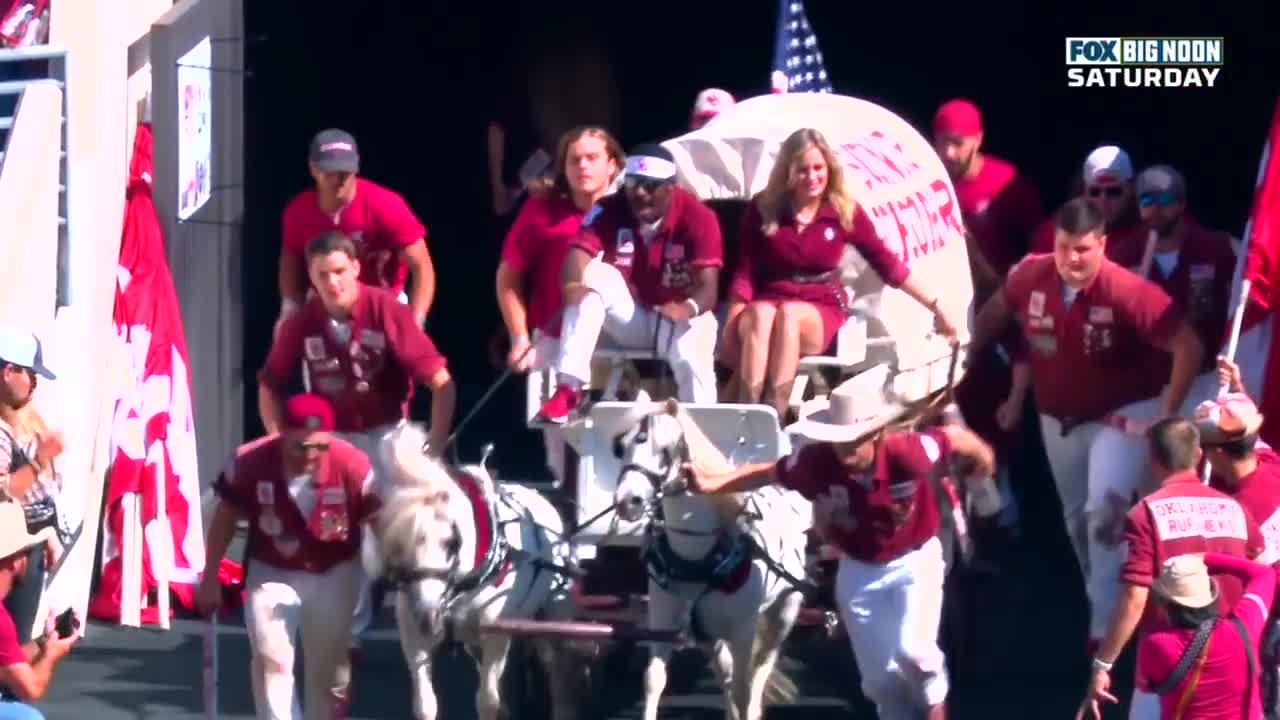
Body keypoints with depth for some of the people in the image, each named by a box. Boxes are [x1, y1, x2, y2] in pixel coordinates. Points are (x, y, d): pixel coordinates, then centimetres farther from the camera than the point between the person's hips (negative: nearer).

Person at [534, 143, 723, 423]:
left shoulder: (698, 217, -17)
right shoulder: (609, 210, -11)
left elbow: (707, 288, -24)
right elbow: (577, 255, -24)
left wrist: (689, 307, -48)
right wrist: (574, 285, -49)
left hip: (680, 316, -2)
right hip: (629, 315, 2)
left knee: (693, 362, -35)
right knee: (593, 275, -26)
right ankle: (568, 389, -33)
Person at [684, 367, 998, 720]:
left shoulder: (907, 453, -34)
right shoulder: (816, 462, -27)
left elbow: (956, 436, -16)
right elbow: (767, 473, -10)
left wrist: (984, 459, 6)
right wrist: (712, 484, -21)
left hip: (915, 560, -3)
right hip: (858, 570, 3)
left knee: (911, 650, -17)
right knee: (878, 674, 6)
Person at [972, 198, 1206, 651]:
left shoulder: (1126, 291, -31)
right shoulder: (1031, 276, -17)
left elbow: (1189, 347, -28)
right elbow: (996, 313, 5)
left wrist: (1167, 414, -24)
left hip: (1121, 414, -6)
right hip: (1058, 417, 6)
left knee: (1105, 509, -24)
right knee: (1077, 516, 20)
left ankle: (1106, 625, -18)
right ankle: (1102, 604, 41)